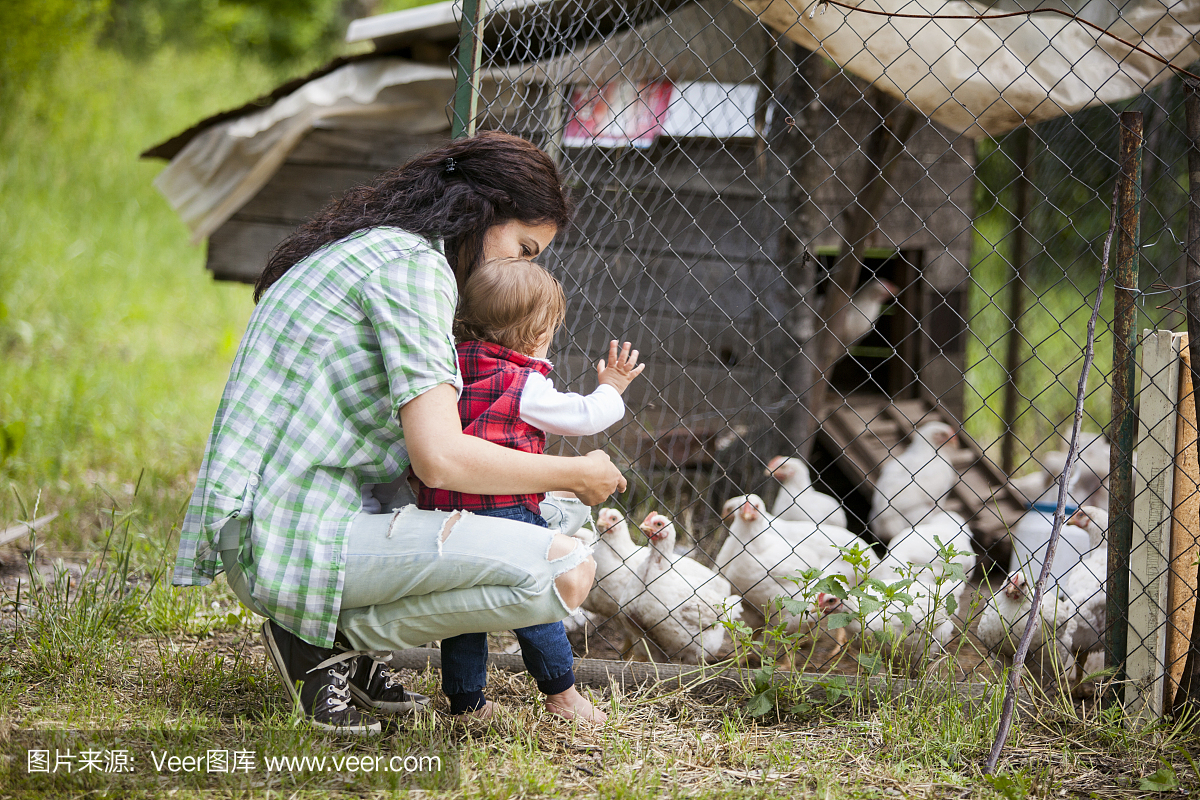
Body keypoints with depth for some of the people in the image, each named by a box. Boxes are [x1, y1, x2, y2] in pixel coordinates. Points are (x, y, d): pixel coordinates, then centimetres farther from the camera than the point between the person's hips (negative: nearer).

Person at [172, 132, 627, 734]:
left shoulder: (359, 249, 20)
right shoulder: (413, 262, -10)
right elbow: (440, 457, -18)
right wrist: (575, 475, -4)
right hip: (302, 536, -11)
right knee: (566, 570, -21)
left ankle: (342, 636, 13)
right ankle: (330, 638, -7)